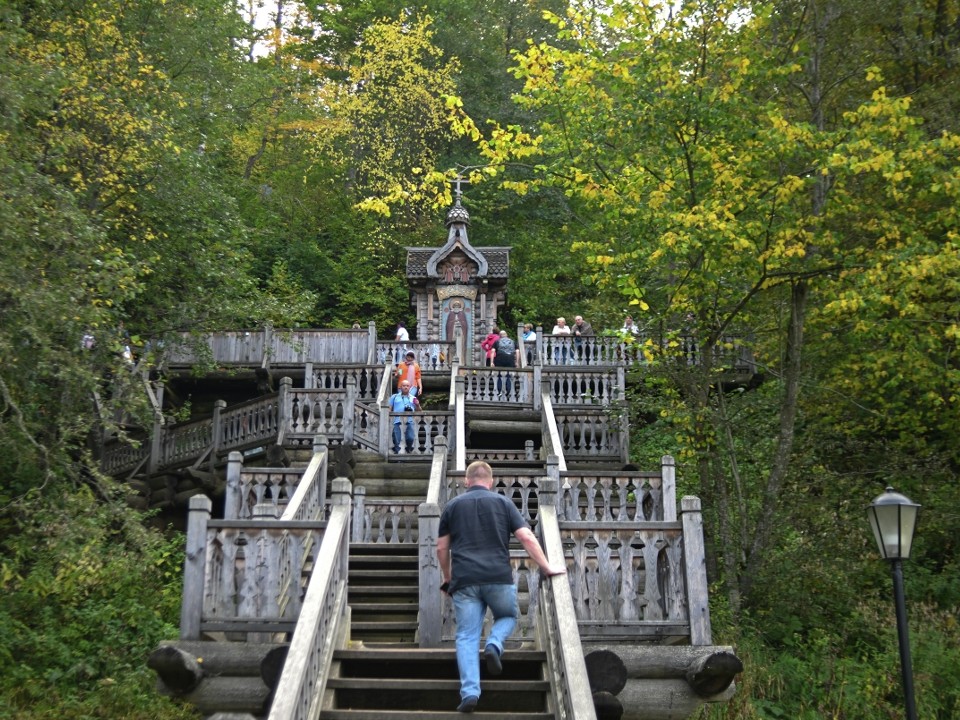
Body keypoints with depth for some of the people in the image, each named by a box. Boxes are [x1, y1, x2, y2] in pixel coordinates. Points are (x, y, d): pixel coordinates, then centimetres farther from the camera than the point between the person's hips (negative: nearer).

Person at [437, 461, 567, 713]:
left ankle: (470, 692, -12)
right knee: (508, 616, 25)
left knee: (467, 636, 2)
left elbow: (441, 548, 16)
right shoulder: (503, 503, 12)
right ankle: (494, 645, -4)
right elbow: (527, 538, 3)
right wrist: (547, 567, 9)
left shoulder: (453, 506, 15)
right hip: (499, 577, 0)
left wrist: (447, 577, 30)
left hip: (464, 580, 1)